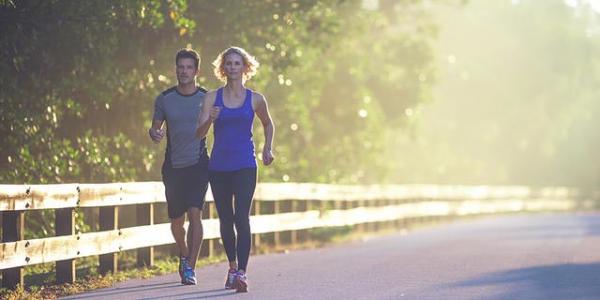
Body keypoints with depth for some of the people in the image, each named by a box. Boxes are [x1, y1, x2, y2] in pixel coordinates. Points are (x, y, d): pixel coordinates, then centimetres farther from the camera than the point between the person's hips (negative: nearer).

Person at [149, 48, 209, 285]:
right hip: (173, 166, 2)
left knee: (195, 213, -17)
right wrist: (154, 133, -15)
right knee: (176, 220, 10)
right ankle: (184, 255, 39)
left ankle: (190, 268, -15)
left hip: (198, 165, -2)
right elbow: (155, 127, 8)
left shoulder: (207, 99, 0)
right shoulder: (165, 99, 3)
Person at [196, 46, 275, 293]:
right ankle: (232, 266, 28)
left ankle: (242, 272, -20)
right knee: (225, 220, 11)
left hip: (244, 166, -2)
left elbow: (268, 124, 23)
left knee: (241, 218, -15)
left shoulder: (255, 99, 4)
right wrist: (209, 120, -24)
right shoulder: (212, 97, 3)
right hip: (218, 166, 2)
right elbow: (199, 133, -4)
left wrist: (268, 148, 8)